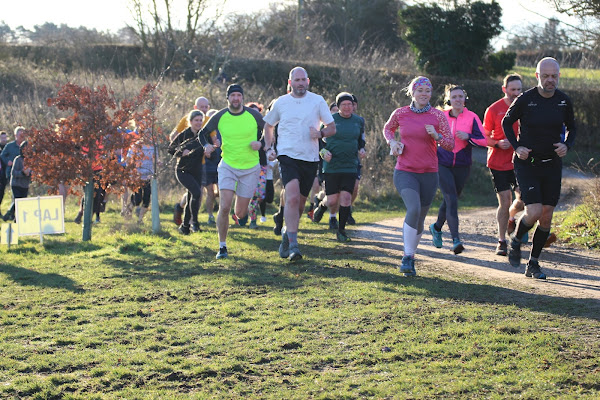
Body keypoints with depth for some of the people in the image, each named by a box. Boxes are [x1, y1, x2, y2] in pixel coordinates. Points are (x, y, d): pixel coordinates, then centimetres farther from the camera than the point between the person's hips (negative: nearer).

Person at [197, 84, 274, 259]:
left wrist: (264, 145, -9)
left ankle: (243, 212, 43)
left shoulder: (253, 115, -6)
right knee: (224, 207, -14)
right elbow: (202, 133, 9)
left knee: (240, 212, 3)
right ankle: (222, 246, -1)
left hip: (250, 168, 0)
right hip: (227, 166, 0)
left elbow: (268, 131, 10)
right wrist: (207, 145, -12)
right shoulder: (220, 117, -4)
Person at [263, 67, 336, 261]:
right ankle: (293, 245, -22)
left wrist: (320, 133, -15)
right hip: (288, 155, -2)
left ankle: (287, 233, 35)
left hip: (310, 158, 2)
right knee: (293, 197, -21)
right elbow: (268, 126, 22)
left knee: (300, 202, 10)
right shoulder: (281, 102, 7)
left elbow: (332, 128, 6)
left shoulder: (317, 101, 5)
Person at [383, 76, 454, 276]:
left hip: (429, 173, 2)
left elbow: (450, 145, 0)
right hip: (404, 171, -2)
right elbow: (388, 128, 22)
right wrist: (392, 141, 3)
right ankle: (408, 257, -20)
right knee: (414, 209, -25)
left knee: (420, 218, 8)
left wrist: (436, 136, -18)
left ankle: (410, 256, 27)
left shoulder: (437, 115, 0)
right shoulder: (400, 113, 1)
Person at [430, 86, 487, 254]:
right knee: (451, 200, -14)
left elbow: (484, 141, -7)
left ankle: (437, 227, 39)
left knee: (450, 200, 12)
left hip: (462, 166, 1)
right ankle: (456, 239, -19)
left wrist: (468, 137, -21)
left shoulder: (472, 117, -2)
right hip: (443, 164, -1)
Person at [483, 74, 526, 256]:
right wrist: (498, 143, -20)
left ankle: (511, 217, 32)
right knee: (504, 202, -6)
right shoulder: (493, 110, -5)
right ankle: (502, 241, 8)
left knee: (523, 199, -3)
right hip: (498, 163, -3)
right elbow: (484, 137, -1)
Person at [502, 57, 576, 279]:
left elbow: (571, 127, 17)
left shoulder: (564, 101, 1)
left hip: (552, 165, 4)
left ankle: (533, 263, 18)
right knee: (534, 213, -16)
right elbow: (507, 122, 6)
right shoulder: (525, 100, -9)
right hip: (527, 164, -4)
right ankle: (515, 241, 16)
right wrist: (516, 147, -8)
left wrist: (567, 145, -4)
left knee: (546, 218, 3)